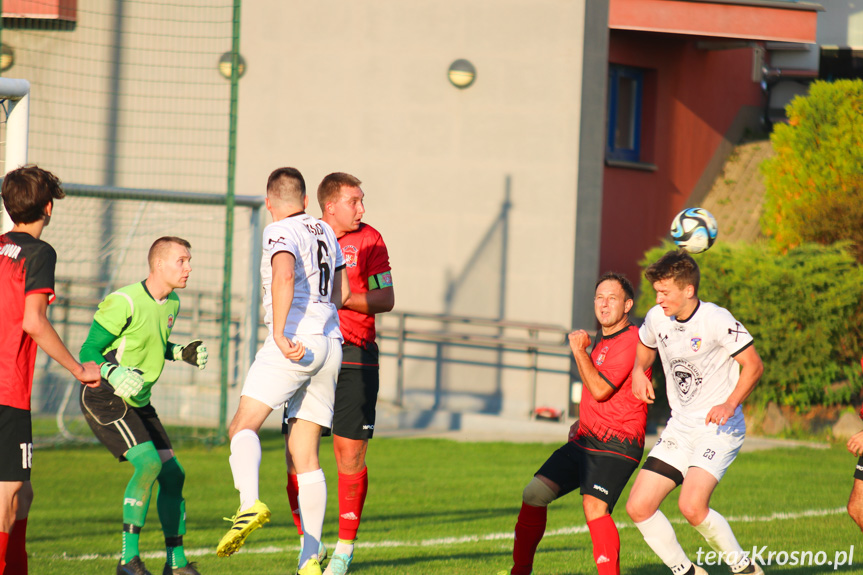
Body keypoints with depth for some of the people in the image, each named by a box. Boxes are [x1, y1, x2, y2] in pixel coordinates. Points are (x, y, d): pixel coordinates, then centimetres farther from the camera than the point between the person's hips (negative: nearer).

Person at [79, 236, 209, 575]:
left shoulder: (171, 304, 8)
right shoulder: (124, 302, -18)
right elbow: (88, 352, -15)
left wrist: (182, 353, 6)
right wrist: (113, 373, -33)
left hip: (138, 403, 9)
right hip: (103, 398, -9)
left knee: (172, 473, 4)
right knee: (149, 462, -24)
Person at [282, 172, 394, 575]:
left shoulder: (369, 240, 3)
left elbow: (386, 299, 0)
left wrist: (344, 298, -14)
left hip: (354, 356, -2)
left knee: (350, 451, -3)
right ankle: (308, 542, 9)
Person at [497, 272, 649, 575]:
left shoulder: (631, 340, -12)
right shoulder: (601, 340, 18)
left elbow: (600, 390, -19)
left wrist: (579, 350, -10)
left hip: (616, 446, -9)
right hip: (584, 440, 9)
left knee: (594, 505, -28)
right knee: (534, 493, 4)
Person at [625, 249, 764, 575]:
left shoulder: (717, 320, -16)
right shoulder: (656, 318, 2)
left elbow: (753, 365, -11)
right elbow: (646, 348, 24)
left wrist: (729, 404, -24)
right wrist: (639, 371, 3)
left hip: (719, 427, -7)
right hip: (680, 427, 7)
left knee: (692, 506, -26)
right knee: (639, 507, -2)